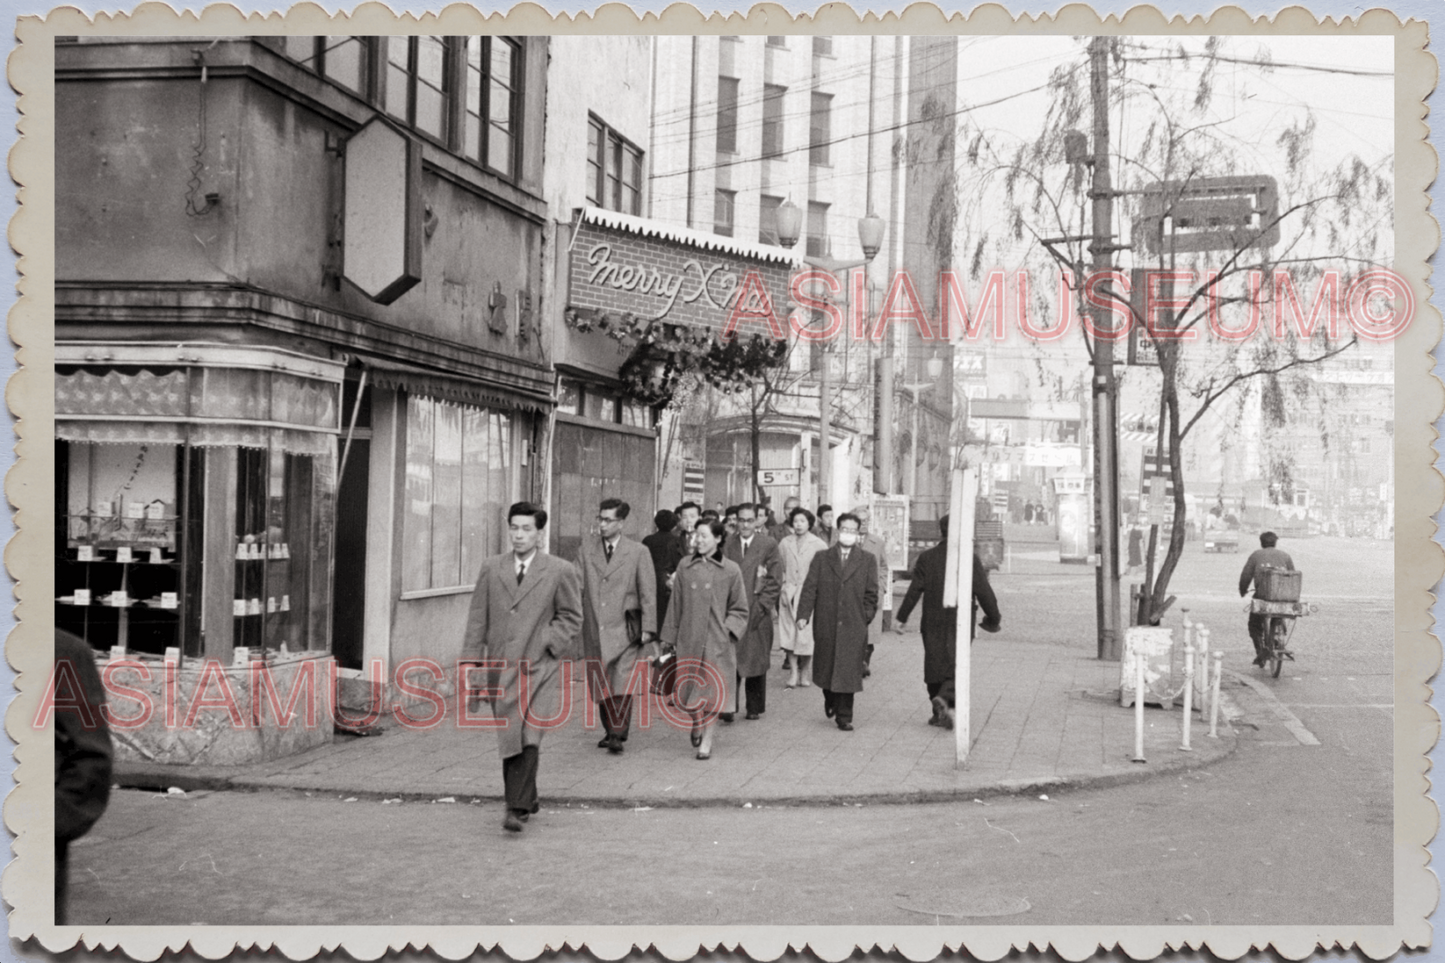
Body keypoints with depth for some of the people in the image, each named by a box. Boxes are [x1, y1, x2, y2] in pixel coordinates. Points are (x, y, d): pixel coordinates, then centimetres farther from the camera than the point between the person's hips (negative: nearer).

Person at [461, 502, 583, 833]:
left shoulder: (560, 571, 0)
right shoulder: (491, 569, 7)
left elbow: (571, 617, 6)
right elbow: (477, 621, 7)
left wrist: (546, 645, -9)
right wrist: (471, 667, 3)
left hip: (538, 668, -3)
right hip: (500, 667, 3)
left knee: (528, 739, -14)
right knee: (508, 740, 10)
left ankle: (517, 809, -11)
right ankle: (527, 801, 27)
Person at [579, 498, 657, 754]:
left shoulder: (638, 552, 0)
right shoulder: (587, 546, 7)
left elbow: (648, 592, 0)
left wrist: (648, 627, -6)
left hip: (625, 629, -3)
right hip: (594, 628, 3)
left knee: (622, 685, -12)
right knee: (600, 686, 8)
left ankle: (618, 734, -4)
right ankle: (610, 730, 23)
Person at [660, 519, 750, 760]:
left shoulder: (731, 571, -3)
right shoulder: (685, 566, 2)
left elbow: (739, 610, 6)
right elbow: (676, 605, 8)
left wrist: (727, 628, -9)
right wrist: (669, 637, 9)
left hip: (717, 641, -2)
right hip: (689, 638, 2)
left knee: (712, 689, 0)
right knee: (688, 690, 5)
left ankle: (707, 740, 14)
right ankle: (697, 723, 36)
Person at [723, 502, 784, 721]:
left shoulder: (769, 545, 0)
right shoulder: (728, 545, 6)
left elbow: (775, 582, -1)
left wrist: (760, 607, -8)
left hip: (758, 614, -1)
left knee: (756, 660, 6)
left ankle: (754, 707, 17)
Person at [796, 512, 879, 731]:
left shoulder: (868, 561, 7)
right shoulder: (821, 558, 7)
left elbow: (871, 595, 7)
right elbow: (809, 589, 0)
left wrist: (865, 619, 0)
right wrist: (803, 615, -11)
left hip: (853, 629, -1)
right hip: (825, 627, 1)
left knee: (848, 672, -2)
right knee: (825, 669, 10)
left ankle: (844, 717, 6)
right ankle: (830, 700, 37)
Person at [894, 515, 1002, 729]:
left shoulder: (926, 558, 1)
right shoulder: (970, 558, -4)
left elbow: (914, 591, -3)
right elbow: (983, 591, -4)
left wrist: (901, 617, 1)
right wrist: (994, 618, 8)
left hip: (933, 622, 2)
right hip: (961, 622, -2)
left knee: (935, 664, 11)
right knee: (957, 665, 1)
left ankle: (939, 713, 16)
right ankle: (945, 699, -25)